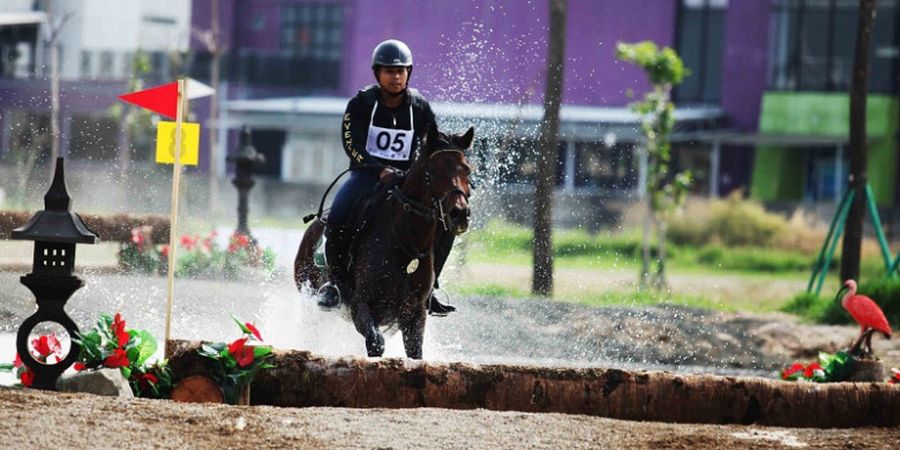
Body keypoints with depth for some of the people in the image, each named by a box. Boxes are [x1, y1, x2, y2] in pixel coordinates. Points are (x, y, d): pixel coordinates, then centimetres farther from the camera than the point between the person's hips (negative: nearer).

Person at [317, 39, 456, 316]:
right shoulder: (361, 104, -4)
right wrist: (381, 171, -30)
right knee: (338, 219, -32)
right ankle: (336, 281, -8)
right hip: (366, 174, -3)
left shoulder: (419, 108, 5)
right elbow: (352, 145, -15)